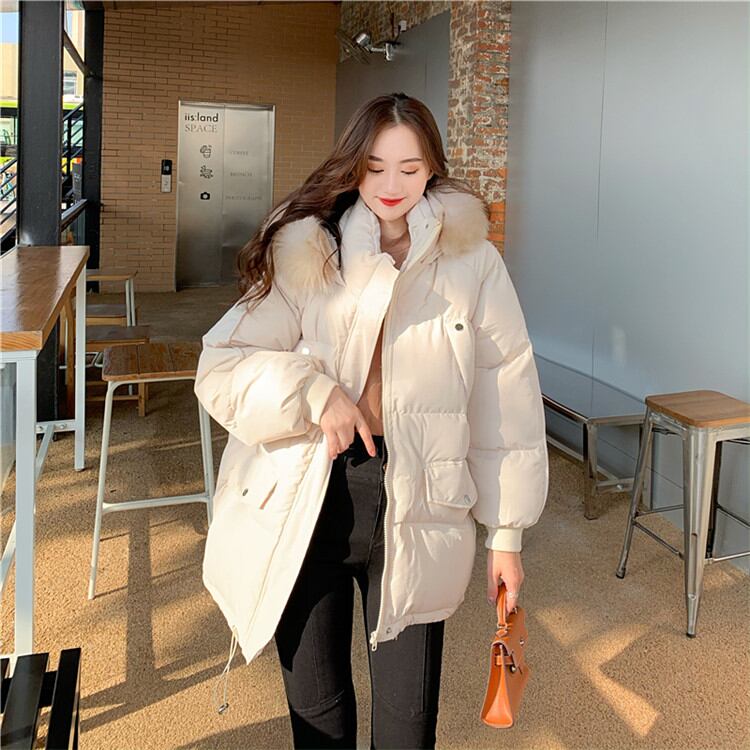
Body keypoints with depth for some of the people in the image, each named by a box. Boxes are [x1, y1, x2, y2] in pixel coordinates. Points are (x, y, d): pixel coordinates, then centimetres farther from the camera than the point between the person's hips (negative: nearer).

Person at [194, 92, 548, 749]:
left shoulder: (472, 261, -2)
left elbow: (505, 396, 0)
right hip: (307, 498, 1)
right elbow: (220, 367, -3)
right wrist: (312, 391, -20)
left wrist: (507, 530, 2)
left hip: (415, 504, -1)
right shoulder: (305, 251, -1)